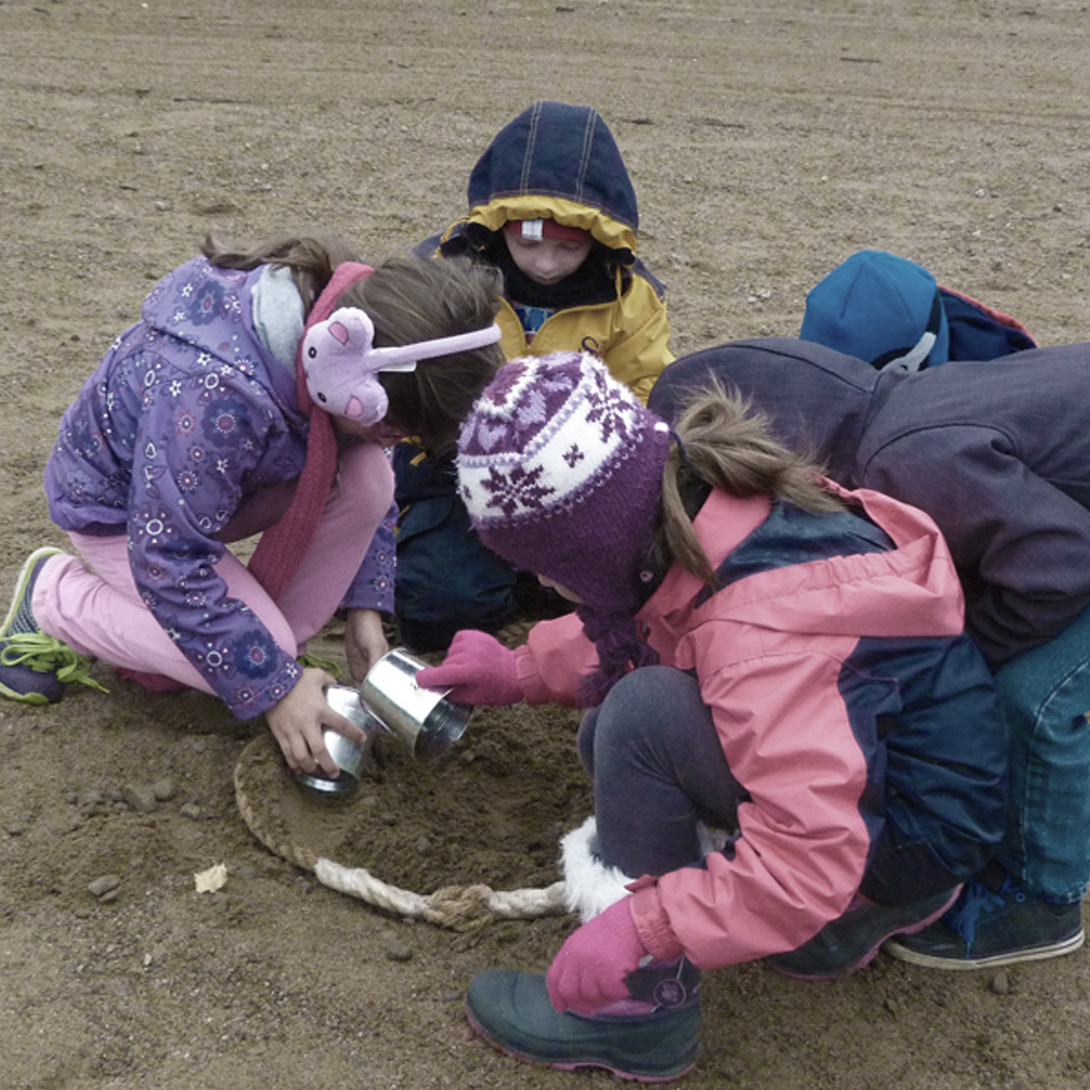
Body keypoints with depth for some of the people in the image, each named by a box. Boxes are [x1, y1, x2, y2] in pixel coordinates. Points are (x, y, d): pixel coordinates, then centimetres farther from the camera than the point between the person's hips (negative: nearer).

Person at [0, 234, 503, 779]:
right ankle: (54, 595, 0)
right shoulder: (211, 392, -43)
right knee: (253, 661, -21)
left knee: (368, 477, -20)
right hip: (121, 506, -6)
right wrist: (273, 687, -30)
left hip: (229, 476, 6)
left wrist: (365, 607, -10)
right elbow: (169, 560, -35)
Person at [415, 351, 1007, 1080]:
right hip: (864, 760, 9)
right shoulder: (706, 503, -9)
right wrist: (523, 670, 10)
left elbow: (810, 855, -36)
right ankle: (830, 919, 11)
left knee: (644, 716, -26)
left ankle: (640, 1006, -8)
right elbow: (627, 628, 13)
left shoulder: (762, 636, -34)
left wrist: (646, 924, -33)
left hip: (913, 844, -9)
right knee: (610, 742, 6)